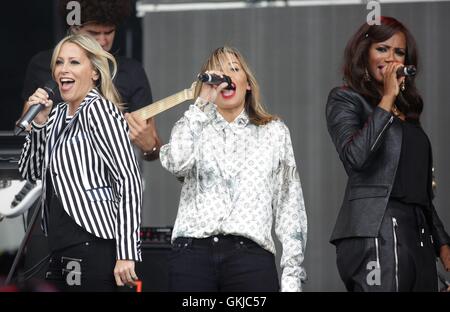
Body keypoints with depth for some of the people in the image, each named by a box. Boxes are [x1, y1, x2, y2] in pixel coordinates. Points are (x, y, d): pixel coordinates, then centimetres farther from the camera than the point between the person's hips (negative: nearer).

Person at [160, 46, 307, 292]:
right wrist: (203, 103, -3)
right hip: (193, 253, 0)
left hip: (250, 253, 0)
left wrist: (292, 274, 5)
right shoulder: (195, 127, 18)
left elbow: (290, 206, 14)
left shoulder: (274, 132, 19)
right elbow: (176, 163, -6)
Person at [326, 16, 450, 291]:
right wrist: (387, 99, -10)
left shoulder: (407, 109, 25)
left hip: (418, 235, 7)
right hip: (378, 233, -7)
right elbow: (355, 156, -17)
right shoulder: (346, 99, 4)